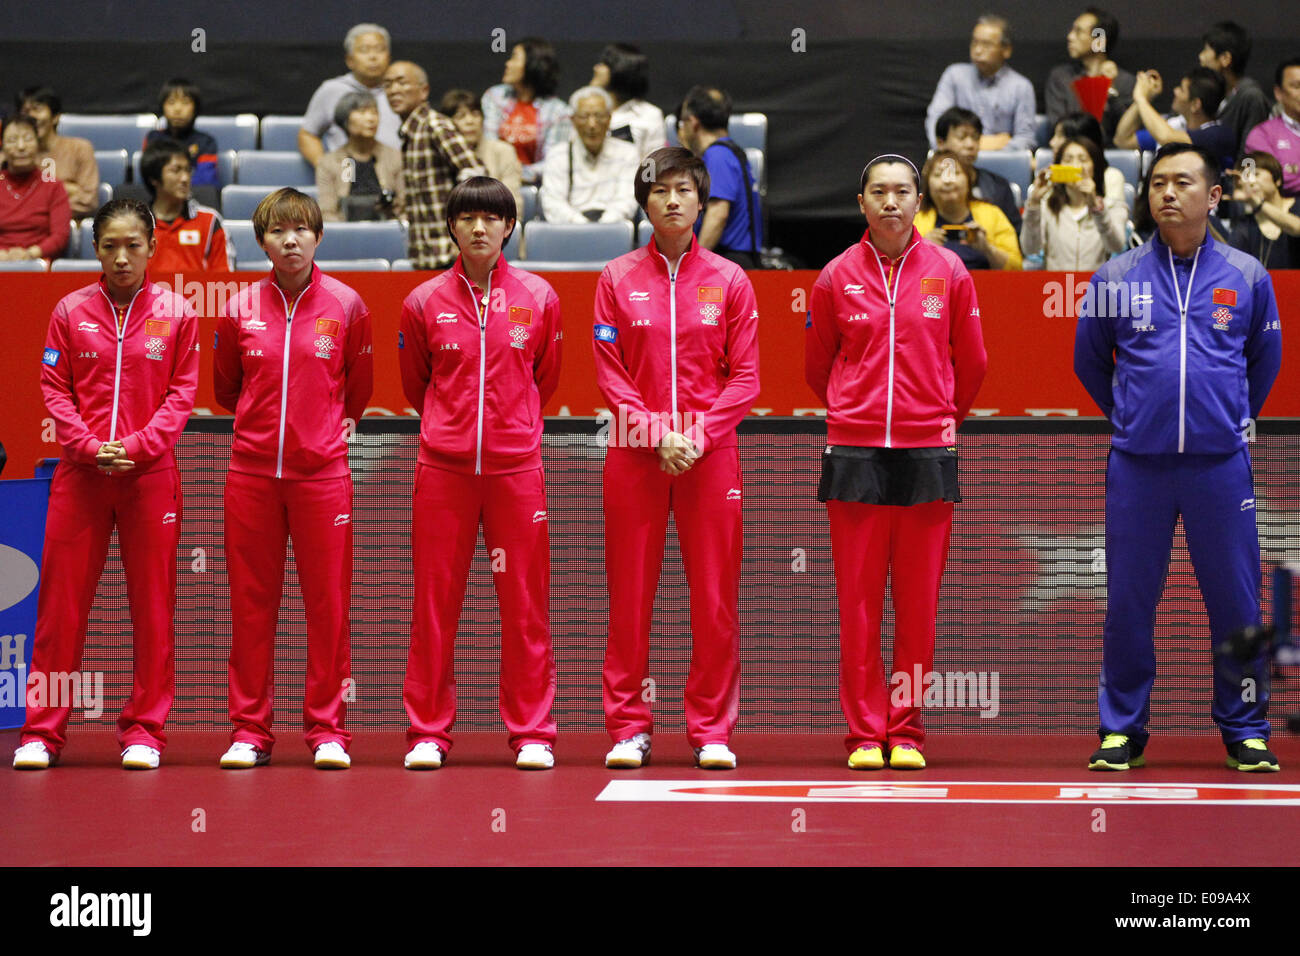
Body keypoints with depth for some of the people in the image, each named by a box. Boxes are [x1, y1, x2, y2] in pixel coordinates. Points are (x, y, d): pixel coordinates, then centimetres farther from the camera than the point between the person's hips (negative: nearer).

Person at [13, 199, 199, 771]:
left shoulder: (176, 313, 4)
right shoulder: (71, 312, 6)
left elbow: (181, 392, 2)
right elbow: (54, 388, 4)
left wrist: (137, 446, -11)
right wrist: (88, 446, -10)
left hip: (150, 474, 0)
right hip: (81, 474, 0)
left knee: (152, 605, 2)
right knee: (61, 601, 0)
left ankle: (144, 731, 10)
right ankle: (42, 733, 6)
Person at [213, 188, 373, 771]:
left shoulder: (345, 306, 0)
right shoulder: (240, 309, 3)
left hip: (322, 471, -1)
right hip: (252, 469, 1)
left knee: (328, 602, -1)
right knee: (251, 603, 4)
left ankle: (327, 731, 7)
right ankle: (249, 731, 10)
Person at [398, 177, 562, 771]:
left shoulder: (538, 299, 4)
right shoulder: (424, 303, 4)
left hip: (516, 465, 0)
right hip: (443, 466, 0)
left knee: (525, 602, 0)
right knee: (435, 600, 1)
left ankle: (531, 733, 7)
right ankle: (428, 733, 8)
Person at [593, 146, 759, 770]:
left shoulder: (729, 281, 6)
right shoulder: (617, 279, 6)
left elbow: (744, 377, 3)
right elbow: (609, 373, 2)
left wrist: (699, 436, -10)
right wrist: (657, 435, -10)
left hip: (710, 454, 0)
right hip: (635, 454, 0)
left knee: (715, 598, -1)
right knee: (630, 597, 0)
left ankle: (712, 731, 6)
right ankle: (628, 729, 7)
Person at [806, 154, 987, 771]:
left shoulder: (948, 273, 5)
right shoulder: (837, 278, 5)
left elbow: (971, 363, 16)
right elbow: (817, 367, 18)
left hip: (927, 456, 0)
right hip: (854, 455, 0)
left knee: (918, 601, 1)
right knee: (858, 600, -1)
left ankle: (906, 732, 8)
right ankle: (865, 734, 5)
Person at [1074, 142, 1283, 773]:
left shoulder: (1247, 277, 5)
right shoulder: (1116, 279, 3)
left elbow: (1264, 361, 20)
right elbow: (1089, 362, 18)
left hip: (1220, 464, 0)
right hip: (1138, 463, 0)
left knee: (1236, 602, 2)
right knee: (1128, 603, 3)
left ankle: (1245, 729, 12)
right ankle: (1122, 730, 12)